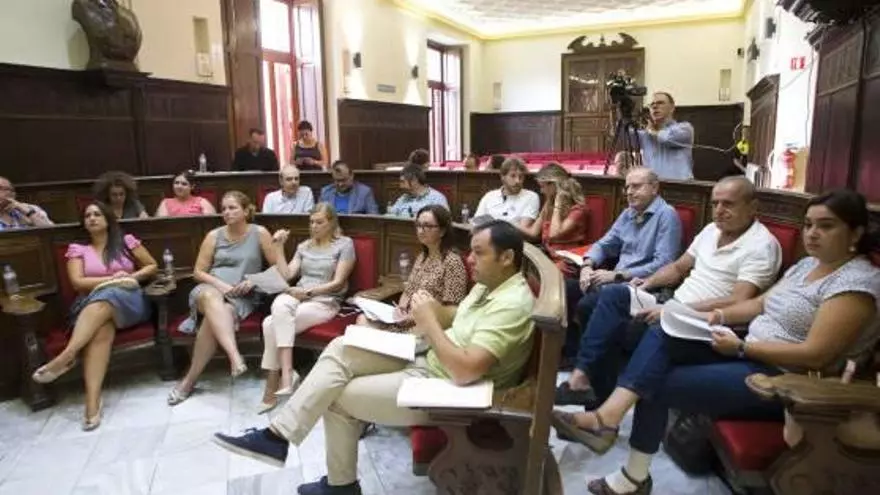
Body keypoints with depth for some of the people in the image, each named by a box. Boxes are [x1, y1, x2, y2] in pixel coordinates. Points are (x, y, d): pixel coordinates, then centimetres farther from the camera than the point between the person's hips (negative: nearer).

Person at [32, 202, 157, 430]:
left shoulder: (126, 241, 13)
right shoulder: (77, 249, 15)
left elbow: (152, 266, 16)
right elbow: (78, 282, 3)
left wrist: (132, 277, -2)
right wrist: (112, 278, -7)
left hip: (129, 301, 0)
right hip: (91, 305, 0)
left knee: (106, 297, -38)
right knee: (101, 329, -36)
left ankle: (66, 356, -45)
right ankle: (92, 402, -48)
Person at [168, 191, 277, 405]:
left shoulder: (259, 233, 3)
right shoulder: (214, 235, 9)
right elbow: (198, 271, 10)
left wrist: (254, 281, -10)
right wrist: (220, 284, -8)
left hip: (243, 297, -1)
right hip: (210, 289, 1)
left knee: (213, 319, -33)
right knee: (211, 297, -38)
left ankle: (189, 380, -21)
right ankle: (235, 355, -52)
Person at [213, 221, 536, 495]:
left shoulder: (512, 305, -26)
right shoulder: (487, 284, 5)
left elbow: (465, 371, -33)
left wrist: (429, 322, -24)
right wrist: (434, 312, -2)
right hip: (428, 362, 9)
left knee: (339, 397, -3)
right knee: (340, 349, -3)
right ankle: (278, 434, 2)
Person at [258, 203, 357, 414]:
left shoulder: (345, 244, 2)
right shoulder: (304, 246, 19)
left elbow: (338, 283, -5)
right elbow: (286, 275, 8)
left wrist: (308, 291, -14)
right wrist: (279, 247, 3)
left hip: (325, 302, -5)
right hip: (297, 298, 5)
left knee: (271, 323, -27)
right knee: (280, 304, -31)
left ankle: (272, 388, -18)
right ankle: (286, 373, -30)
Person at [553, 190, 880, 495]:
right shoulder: (809, 263, 12)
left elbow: (816, 356, -23)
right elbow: (761, 304, 17)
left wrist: (741, 348, -20)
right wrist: (721, 315, -2)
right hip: (753, 353, 9)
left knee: (658, 384, -14)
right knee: (660, 337, -11)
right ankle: (609, 415, -23)